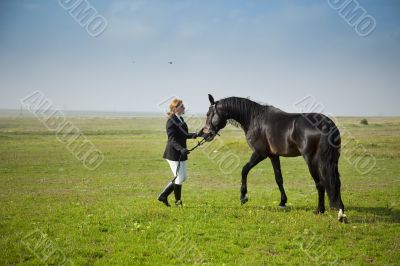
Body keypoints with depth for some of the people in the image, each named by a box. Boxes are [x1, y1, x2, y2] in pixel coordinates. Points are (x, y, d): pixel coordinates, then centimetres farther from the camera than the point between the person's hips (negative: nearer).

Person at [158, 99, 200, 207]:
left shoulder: (181, 120, 11)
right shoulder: (171, 121, -16)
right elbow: (172, 139, -23)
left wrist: (194, 135, 5)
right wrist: (181, 149, -37)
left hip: (181, 153, 10)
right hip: (173, 154, -10)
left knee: (183, 177, 15)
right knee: (180, 177, -2)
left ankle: (163, 195, 22)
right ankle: (177, 201, 16)